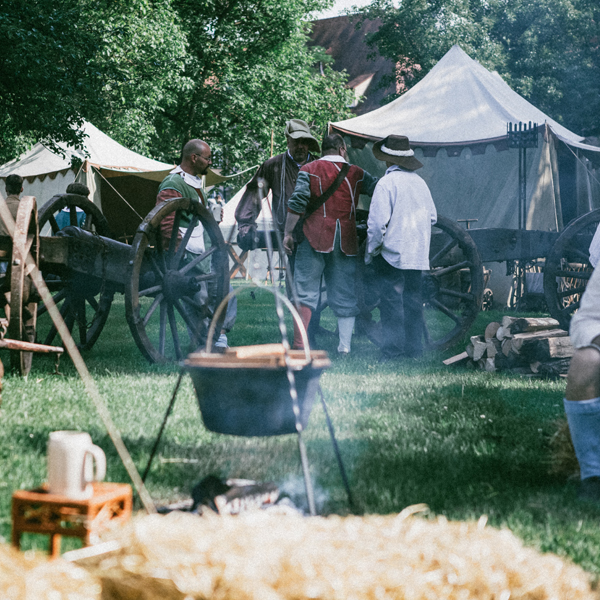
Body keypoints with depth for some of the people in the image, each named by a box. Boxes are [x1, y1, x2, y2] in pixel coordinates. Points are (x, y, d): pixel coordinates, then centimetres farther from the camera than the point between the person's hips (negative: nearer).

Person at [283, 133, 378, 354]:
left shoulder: (309, 170, 3)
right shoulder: (356, 174, 9)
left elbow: (297, 203, -6)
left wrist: (288, 233, -1)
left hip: (315, 237, -2)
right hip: (346, 240, 2)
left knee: (305, 291, 0)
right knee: (345, 294, 8)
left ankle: (298, 344, -8)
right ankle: (344, 346, 7)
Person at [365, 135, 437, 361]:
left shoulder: (386, 183, -12)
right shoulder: (420, 182, 8)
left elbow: (377, 223, -15)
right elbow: (432, 216, 14)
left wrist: (370, 252, -5)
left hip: (392, 252, -6)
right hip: (418, 254, 6)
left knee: (391, 301, -3)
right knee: (413, 300, 12)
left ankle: (392, 351, -4)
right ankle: (414, 349, 17)